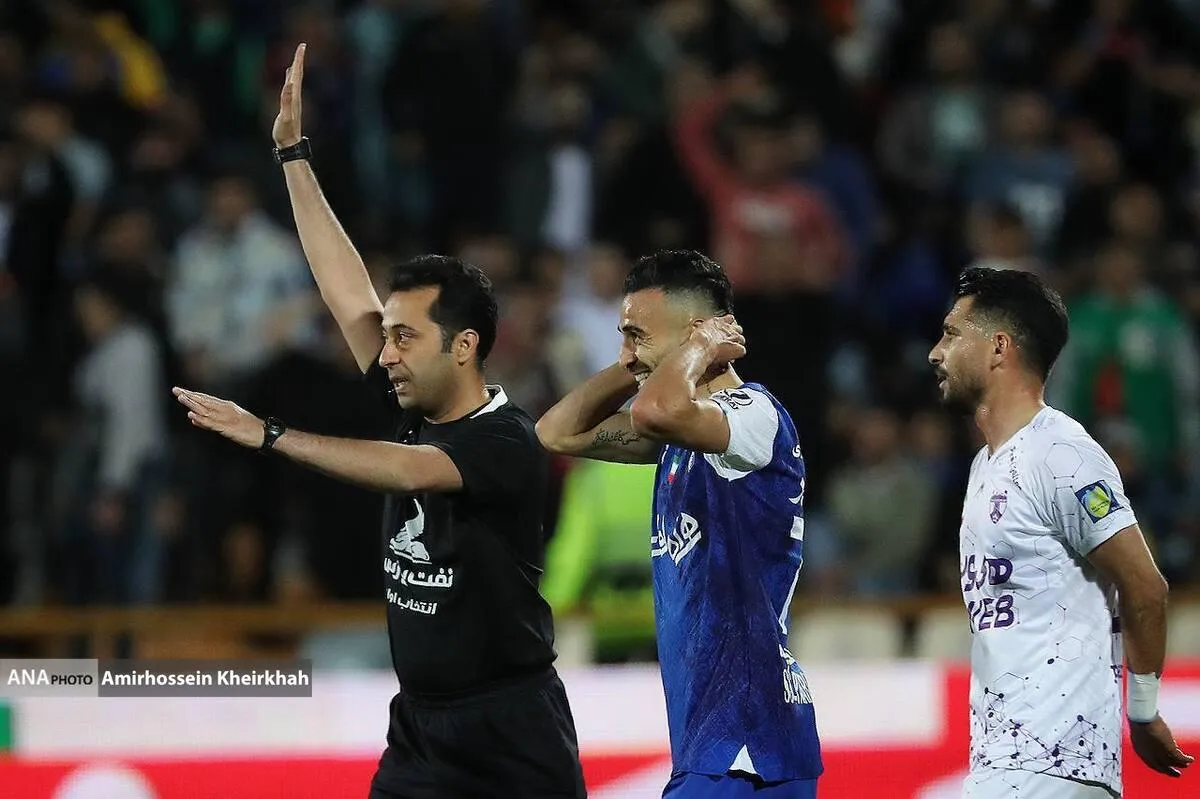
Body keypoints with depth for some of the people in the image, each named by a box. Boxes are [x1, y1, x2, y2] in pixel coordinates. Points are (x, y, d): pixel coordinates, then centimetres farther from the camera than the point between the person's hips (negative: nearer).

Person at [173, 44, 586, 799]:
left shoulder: (507, 442, -14)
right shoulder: (416, 410, 5)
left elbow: (406, 472, -30)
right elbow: (350, 297, 4)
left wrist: (269, 435, -32)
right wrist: (293, 155, 2)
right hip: (420, 730, 7)